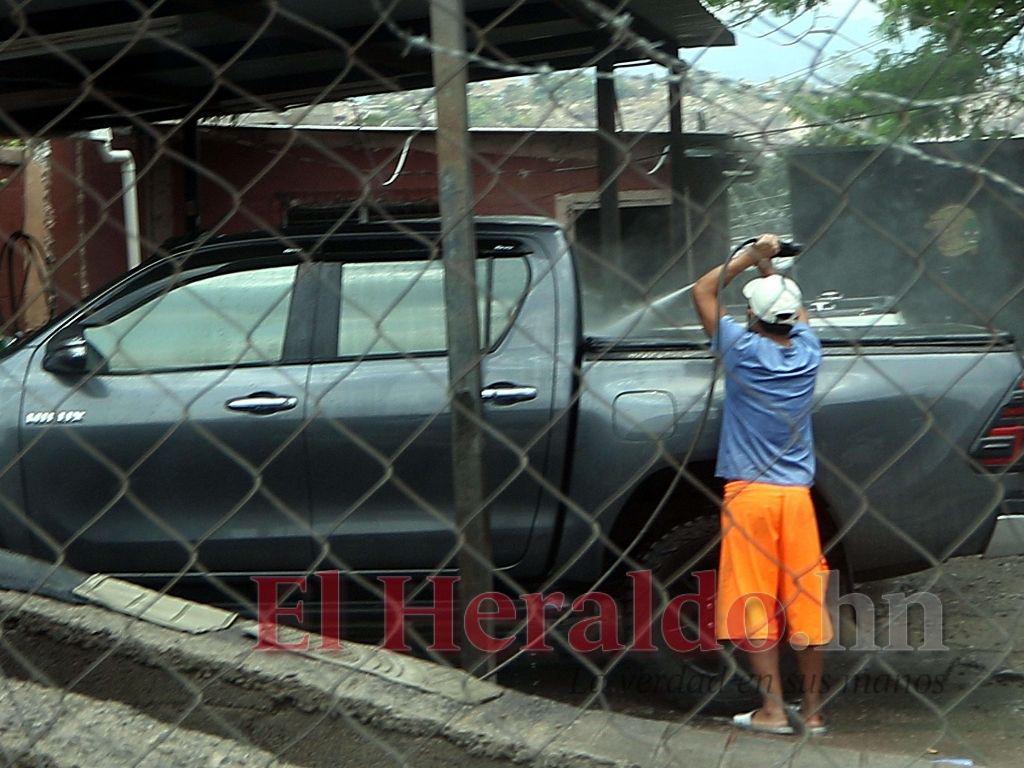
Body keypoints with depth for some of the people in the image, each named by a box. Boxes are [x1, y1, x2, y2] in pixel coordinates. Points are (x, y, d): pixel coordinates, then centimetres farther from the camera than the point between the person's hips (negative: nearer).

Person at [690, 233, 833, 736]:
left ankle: (773, 710, 1)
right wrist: (768, 266, 27)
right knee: (806, 603, 7)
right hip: (796, 493, 4)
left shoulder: (743, 350, -9)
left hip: (749, 495, -4)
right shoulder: (807, 352, 2)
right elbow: (796, 309, 25)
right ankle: (812, 709, 12)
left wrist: (747, 258, 7)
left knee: (755, 608, 1)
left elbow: (703, 291, 1)